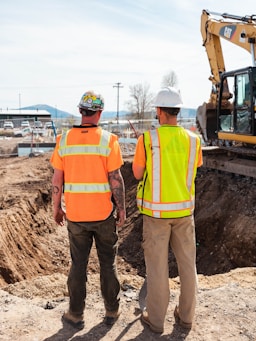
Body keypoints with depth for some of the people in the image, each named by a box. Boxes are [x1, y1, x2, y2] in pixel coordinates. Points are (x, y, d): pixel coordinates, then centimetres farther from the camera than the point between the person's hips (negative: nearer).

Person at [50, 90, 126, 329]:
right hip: (104, 213, -1)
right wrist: (122, 208, -1)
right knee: (108, 263, 14)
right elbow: (116, 179, -12)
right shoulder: (108, 140, -11)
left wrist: (56, 208, 10)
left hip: (75, 213, 2)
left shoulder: (64, 140, -3)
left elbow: (57, 179, -1)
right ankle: (111, 311, 27)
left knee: (78, 264, 14)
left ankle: (76, 314, 24)